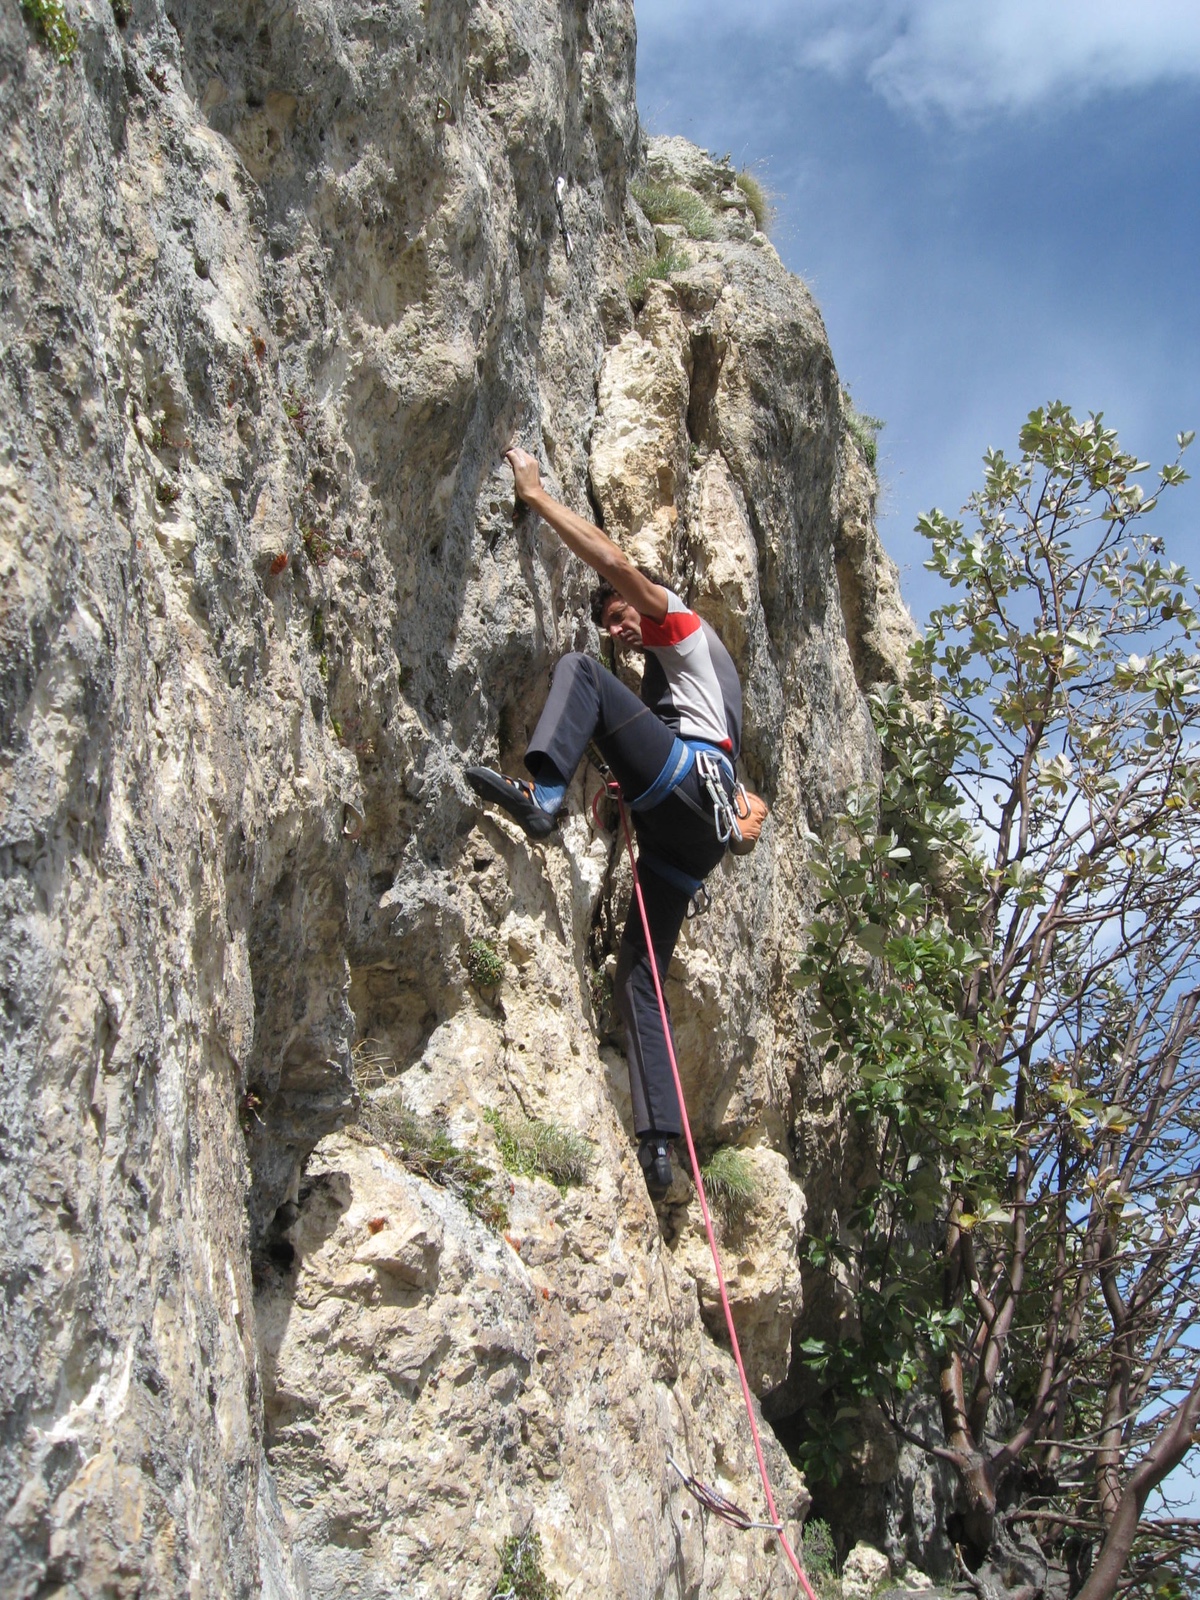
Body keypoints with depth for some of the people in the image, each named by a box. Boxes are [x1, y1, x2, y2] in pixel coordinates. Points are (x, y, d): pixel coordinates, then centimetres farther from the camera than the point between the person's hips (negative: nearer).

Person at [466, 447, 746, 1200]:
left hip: (692, 776, -9)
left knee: (578, 669, -15)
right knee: (639, 982, 0)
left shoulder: (684, 627, 18)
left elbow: (616, 561, 3)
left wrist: (537, 495, 6)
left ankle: (541, 792, -40)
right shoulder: (665, 677, 42)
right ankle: (659, 1143, -8)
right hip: (688, 834, 9)